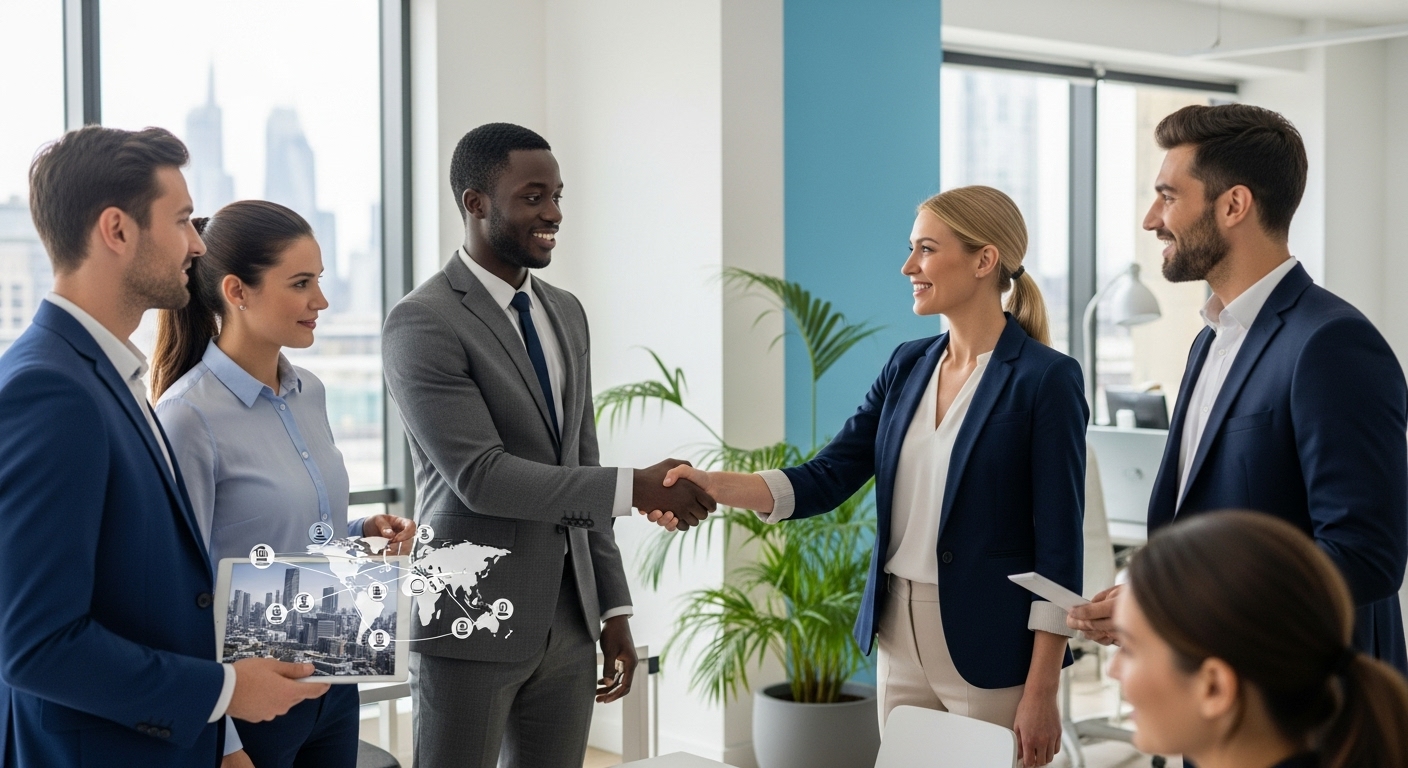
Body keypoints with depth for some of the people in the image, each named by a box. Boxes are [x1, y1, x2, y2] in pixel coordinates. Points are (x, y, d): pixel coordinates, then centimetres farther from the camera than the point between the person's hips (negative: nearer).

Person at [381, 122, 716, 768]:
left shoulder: (566, 313, 12)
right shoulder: (422, 323, -12)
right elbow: (481, 477, -20)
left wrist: (613, 608, 12)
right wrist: (637, 488, -22)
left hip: (568, 621, 6)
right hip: (471, 624, -6)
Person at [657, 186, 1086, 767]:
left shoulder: (1045, 378, -12)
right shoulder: (908, 366, 7)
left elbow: (1058, 543, -13)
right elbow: (826, 478, 2)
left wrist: (1041, 694, -15)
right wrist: (713, 486, -14)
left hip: (989, 651, -6)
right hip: (899, 636, 6)